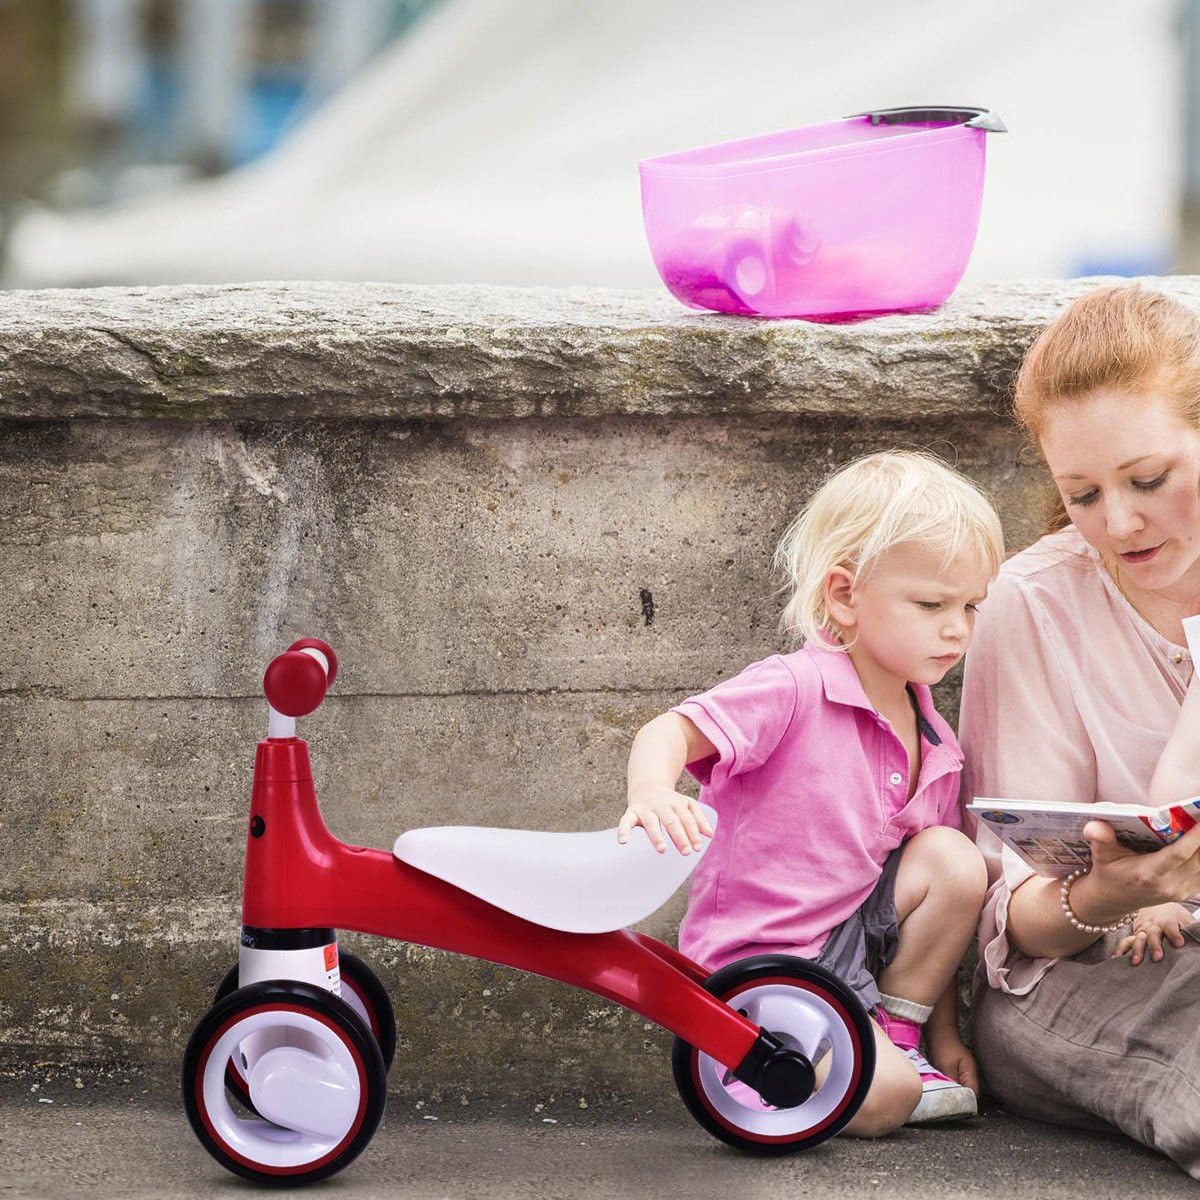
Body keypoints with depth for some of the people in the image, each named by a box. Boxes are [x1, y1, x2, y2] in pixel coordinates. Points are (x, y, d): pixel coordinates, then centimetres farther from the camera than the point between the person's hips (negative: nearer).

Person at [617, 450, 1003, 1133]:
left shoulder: (935, 746, 7)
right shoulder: (797, 691, -15)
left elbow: (942, 896, 15)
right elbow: (672, 732, -26)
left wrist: (944, 1032, 16)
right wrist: (653, 793, -50)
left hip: (856, 937, 7)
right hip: (755, 964, -7)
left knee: (956, 859, -16)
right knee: (881, 1100, -26)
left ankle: (897, 1030, 1)